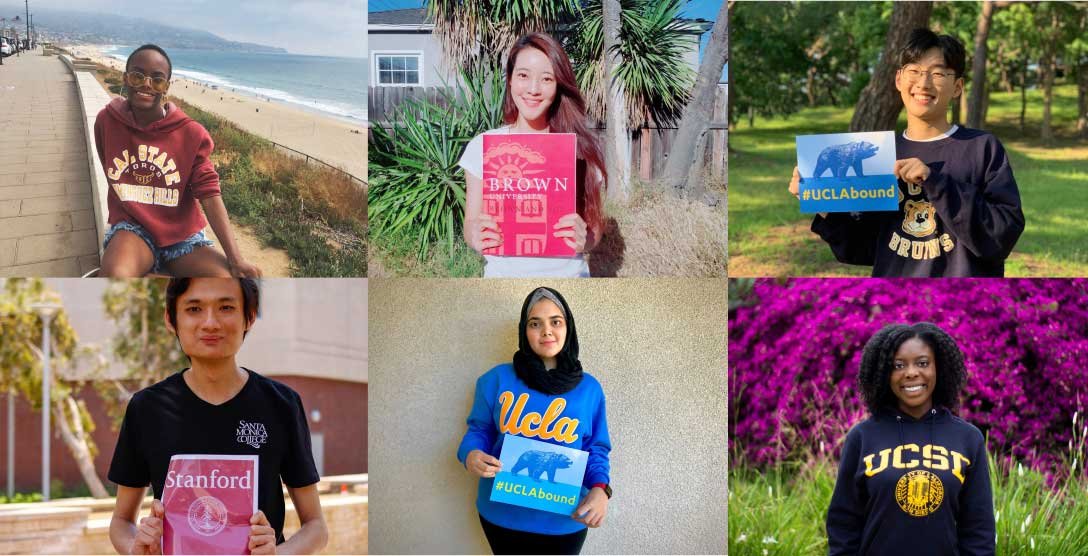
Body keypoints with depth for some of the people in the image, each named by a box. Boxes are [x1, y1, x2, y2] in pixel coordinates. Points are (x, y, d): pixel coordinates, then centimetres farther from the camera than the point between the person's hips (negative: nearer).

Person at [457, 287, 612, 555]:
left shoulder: (589, 388, 0)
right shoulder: (497, 379, -3)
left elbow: (596, 449, 3)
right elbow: (479, 430, 6)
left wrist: (600, 488, -16)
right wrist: (471, 455, -18)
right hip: (503, 514, 0)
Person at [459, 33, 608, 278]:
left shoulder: (583, 148, -2)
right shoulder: (482, 147, -1)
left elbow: (595, 228, 4)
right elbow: (470, 229, 3)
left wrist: (584, 240, -17)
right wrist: (477, 238, -18)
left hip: (567, 274, 0)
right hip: (503, 274, 0)